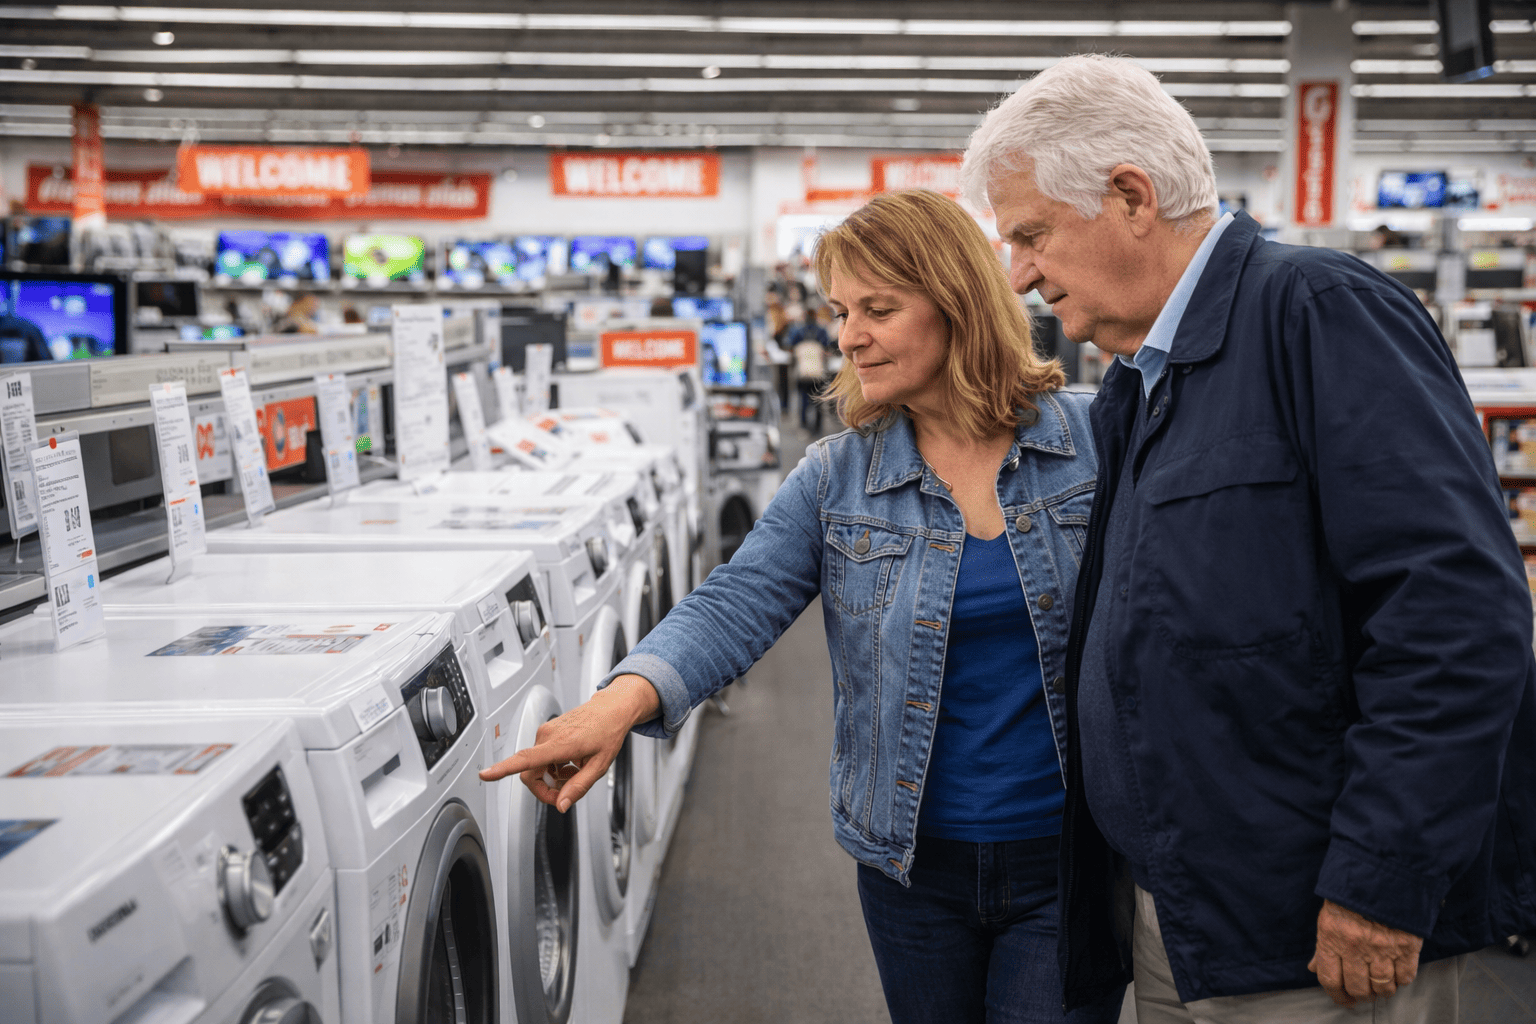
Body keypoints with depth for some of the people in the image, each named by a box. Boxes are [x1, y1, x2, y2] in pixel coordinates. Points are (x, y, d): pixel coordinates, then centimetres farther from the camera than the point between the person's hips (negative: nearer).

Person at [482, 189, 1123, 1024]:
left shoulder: (1090, 442, -5)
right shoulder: (836, 479, -1)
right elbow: (737, 606, -12)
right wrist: (622, 701, -30)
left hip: (1061, 862, -2)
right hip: (914, 863, 2)